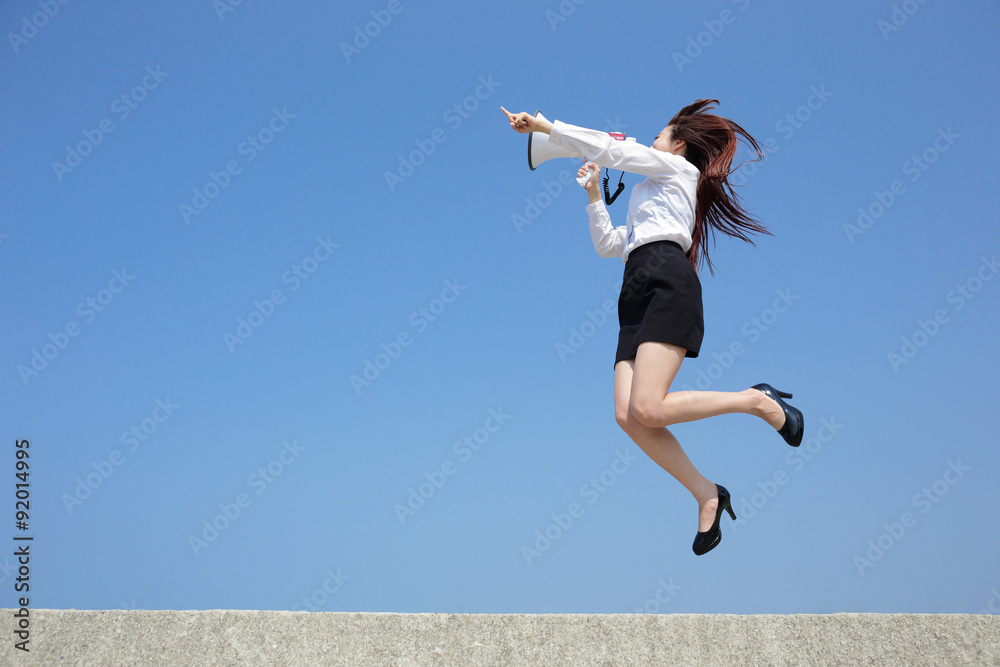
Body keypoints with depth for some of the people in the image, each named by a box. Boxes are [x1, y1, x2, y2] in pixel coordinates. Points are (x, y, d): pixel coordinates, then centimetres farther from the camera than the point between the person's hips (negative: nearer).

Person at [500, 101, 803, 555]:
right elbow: (607, 245, 41)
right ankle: (706, 495, -6)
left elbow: (609, 149, 9)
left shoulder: (679, 168, 16)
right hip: (636, 296, 8)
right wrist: (594, 195, 37)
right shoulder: (651, 198, 38)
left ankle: (758, 402, -10)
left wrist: (544, 125, 13)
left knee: (647, 409, -25)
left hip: (667, 283, -8)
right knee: (627, 416, -12)